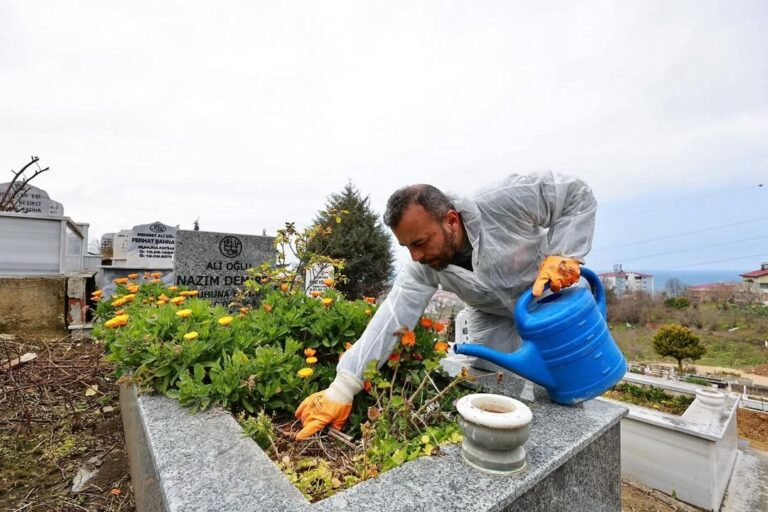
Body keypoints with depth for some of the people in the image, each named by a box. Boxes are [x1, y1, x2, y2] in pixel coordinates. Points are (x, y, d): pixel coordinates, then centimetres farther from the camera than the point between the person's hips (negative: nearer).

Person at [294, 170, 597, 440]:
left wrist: (561, 255, -35)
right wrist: (342, 388, -38)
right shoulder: (423, 265, -25)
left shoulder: (504, 203, -36)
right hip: (493, 316, 2)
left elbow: (578, 194, -21)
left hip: (552, 295, -1)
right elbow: (393, 316, -32)